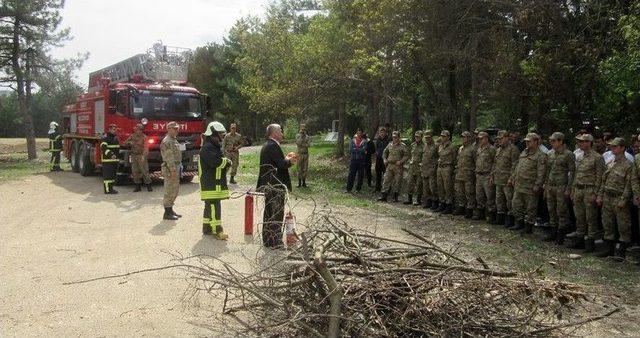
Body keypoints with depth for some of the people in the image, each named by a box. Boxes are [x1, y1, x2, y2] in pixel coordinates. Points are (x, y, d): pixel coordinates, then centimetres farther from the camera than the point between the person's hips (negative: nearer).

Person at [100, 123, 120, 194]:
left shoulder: (115, 137, 20)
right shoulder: (105, 138, -9)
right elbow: (103, 147, -22)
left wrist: (117, 156, 27)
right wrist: (110, 155, -32)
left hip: (115, 160, 9)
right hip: (107, 160, -9)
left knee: (113, 174, 12)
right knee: (108, 174, -9)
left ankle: (111, 188, 19)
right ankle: (107, 189, -8)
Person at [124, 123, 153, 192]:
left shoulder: (144, 137, -8)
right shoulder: (132, 136, 7)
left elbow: (146, 147, -18)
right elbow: (125, 142, 17)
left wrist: (143, 156, -32)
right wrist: (130, 143, -7)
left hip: (141, 156, -5)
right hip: (134, 156, 5)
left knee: (145, 171, -6)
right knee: (135, 171, 6)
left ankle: (148, 186, 2)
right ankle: (138, 186, 15)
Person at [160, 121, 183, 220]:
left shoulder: (174, 140, 17)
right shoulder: (167, 141, -14)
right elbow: (169, 158, -21)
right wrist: (173, 170, -25)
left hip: (176, 168, 10)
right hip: (170, 169, -10)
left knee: (175, 190, 15)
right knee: (169, 191, -5)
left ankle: (170, 210, 23)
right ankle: (167, 213, 0)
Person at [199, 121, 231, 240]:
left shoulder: (214, 146, 20)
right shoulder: (208, 148, -16)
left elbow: (220, 160, 20)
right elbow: (216, 162, -28)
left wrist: (225, 161, -2)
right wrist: (227, 161, -11)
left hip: (215, 183, 11)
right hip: (211, 184, -11)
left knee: (210, 206, 16)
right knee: (214, 206, -11)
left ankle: (207, 228, 25)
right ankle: (217, 231, -11)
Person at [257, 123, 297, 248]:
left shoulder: (266, 146, 15)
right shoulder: (273, 146, -17)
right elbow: (281, 164, -23)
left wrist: (286, 158, 16)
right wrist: (289, 161, -32)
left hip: (268, 185, 11)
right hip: (276, 186, -11)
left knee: (269, 212, 17)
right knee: (276, 213, -3)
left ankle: (267, 239, 27)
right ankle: (274, 241, 2)